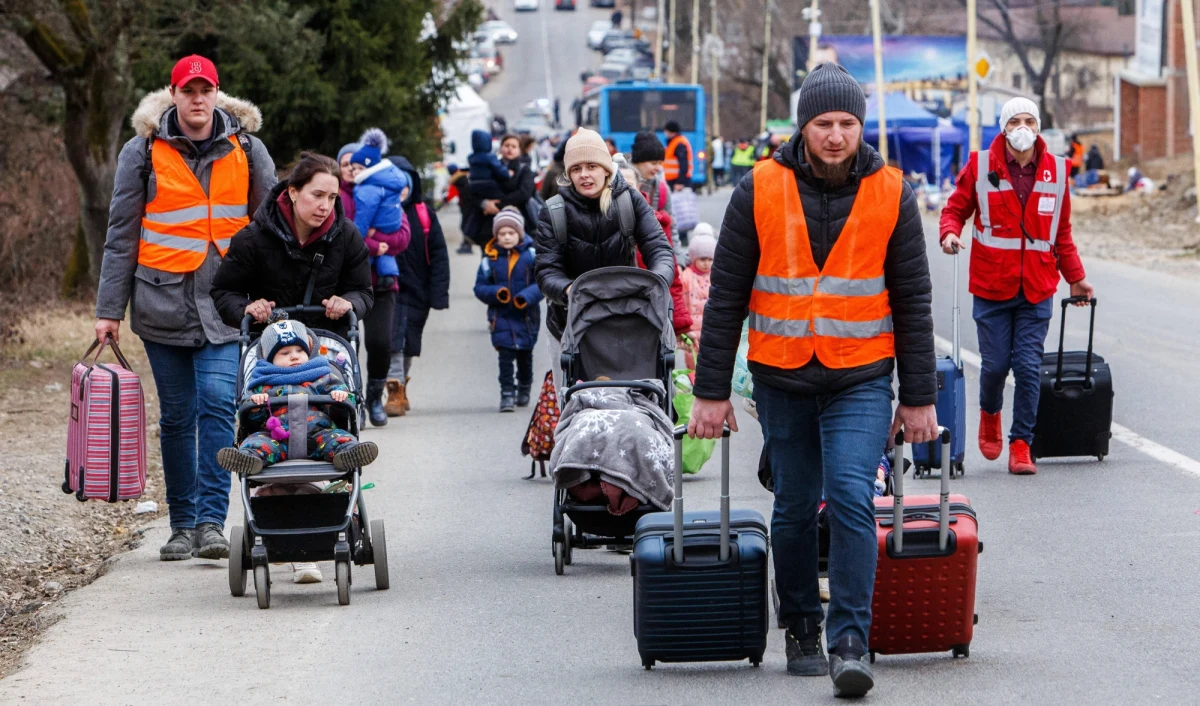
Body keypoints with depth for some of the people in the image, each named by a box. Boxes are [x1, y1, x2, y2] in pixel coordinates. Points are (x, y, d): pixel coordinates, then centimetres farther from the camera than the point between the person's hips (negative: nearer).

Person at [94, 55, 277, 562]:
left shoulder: (246, 151, 6)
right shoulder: (144, 152, 3)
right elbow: (121, 235, 5)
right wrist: (109, 309, 1)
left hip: (226, 305, 0)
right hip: (163, 302, 0)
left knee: (217, 405, -14)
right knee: (177, 416, 6)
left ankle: (211, 521, -15)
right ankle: (182, 525, 15)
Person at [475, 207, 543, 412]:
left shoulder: (532, 254, -7)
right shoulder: (490, 258, -2)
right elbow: (480, 287, 0)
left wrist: (527, 296, -25)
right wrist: (496, 293, -19)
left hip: (527, 315, 0)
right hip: (501, 316, 0)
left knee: (525, 355, 16)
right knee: (506, 355, -9)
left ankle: (524, 389, 36)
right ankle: (507, 394, -6)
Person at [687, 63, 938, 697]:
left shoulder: (891, 194, -3)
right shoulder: (760, 190, -4)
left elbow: (913, 303, 2)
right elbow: (726, 296, 0)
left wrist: (919, 398, 1)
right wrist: (711, 390, -2)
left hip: (861, 378, -1)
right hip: (781, 377, 1)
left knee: (852, 498, -16)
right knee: (795, 507, 10)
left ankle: (850, 643, -15)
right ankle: (801, 631, 26)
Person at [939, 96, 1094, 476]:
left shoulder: (1056, 170, 6)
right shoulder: (980, 166, 0)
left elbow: (1062, 232, 16)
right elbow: (956, 208, 7)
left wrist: (1076, 279, 19)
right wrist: (950, 232, -15)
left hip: (1037, 290, 1)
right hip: (991, 288, -1)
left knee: (1028, 367, -4)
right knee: (995, 364, 2)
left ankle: (1020, 444, 6)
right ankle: (990, 413, 34)